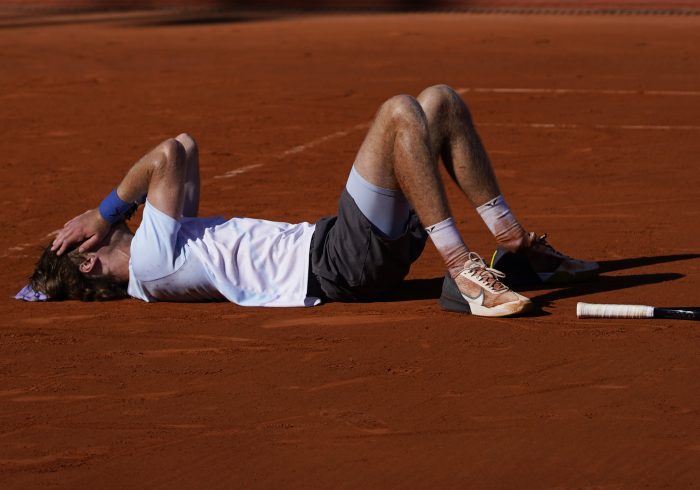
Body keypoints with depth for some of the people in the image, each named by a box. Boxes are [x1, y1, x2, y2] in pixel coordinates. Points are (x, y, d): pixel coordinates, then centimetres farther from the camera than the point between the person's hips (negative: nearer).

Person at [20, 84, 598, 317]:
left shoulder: (169, 242, 19)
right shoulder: (148, 262, -11)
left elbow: (185, 159, 25)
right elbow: (173, 153, -19)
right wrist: (106, 214, -7)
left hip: (330, 242, 10)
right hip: (334, 263, -10)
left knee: (441, 101, 10)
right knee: (399, 112, -26)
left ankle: (517, 246, 11)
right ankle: (464, 274, -28)